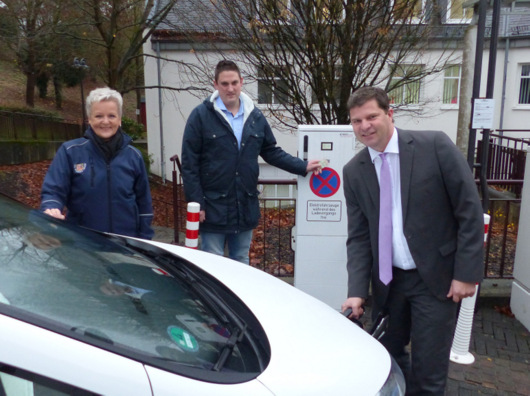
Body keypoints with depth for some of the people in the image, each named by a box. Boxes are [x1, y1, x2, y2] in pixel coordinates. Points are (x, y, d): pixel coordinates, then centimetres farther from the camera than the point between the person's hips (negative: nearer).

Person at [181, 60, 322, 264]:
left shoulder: (255, 116, 7)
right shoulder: (201, 115, -7)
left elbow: (272, 152, 15)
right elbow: (189, 164, -8)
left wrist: (303, 166, 5)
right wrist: (196, 204, -12)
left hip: (246, 208, 4)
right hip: (213, 208, -4)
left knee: (241, 263, 16)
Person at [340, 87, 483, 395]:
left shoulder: (435, 145, -11)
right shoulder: (353, 172, 0)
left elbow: (470, 210, -9)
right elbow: (358, 237, 1)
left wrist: (467, 273, -11)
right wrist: (357, 291, -8)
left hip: (437, 278, -3)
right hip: (388, 280, 4)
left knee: (428, 371, 4)